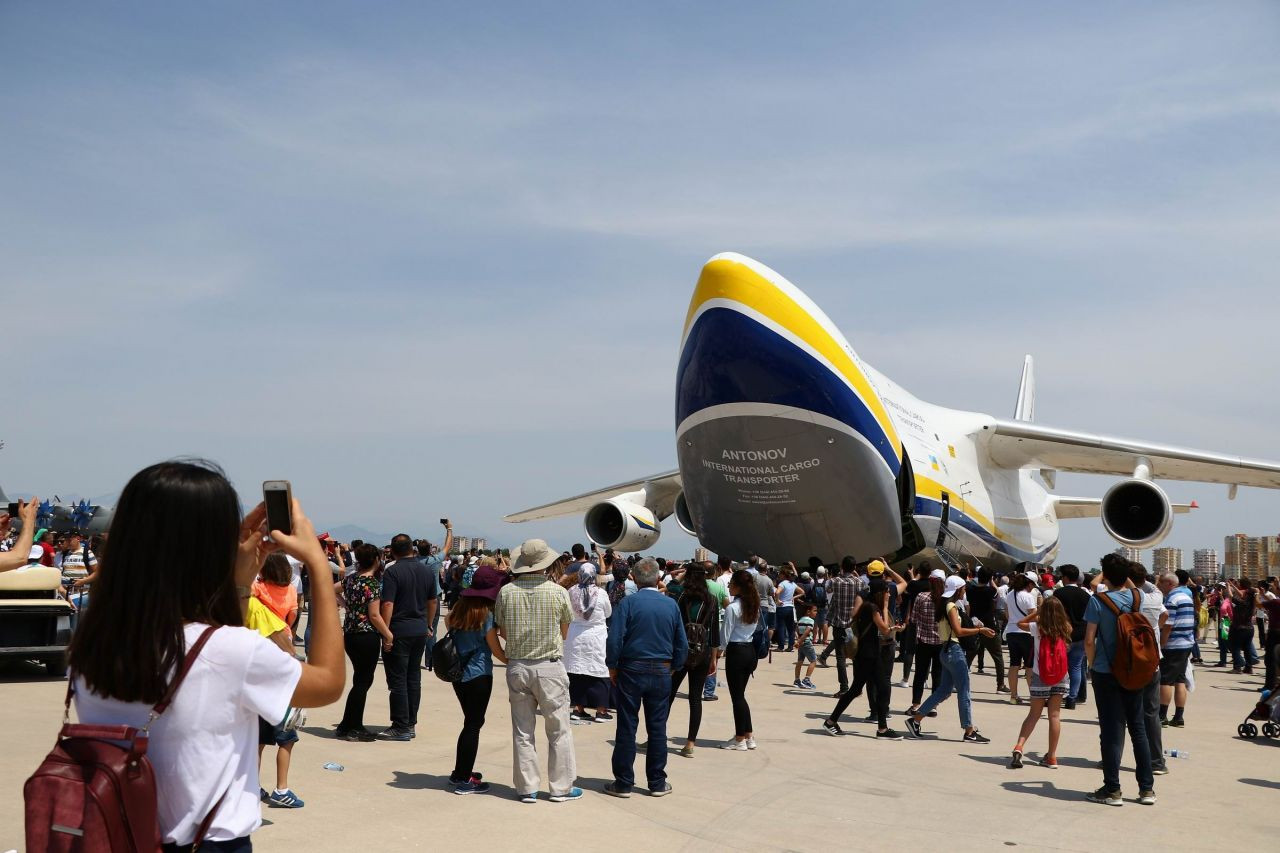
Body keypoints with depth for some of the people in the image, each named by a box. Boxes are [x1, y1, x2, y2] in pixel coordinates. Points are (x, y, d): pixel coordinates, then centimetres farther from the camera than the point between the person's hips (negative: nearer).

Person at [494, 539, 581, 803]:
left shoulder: (506, 591, -4)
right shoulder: (558, 592, -9)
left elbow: (502, 632, 5)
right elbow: (564, 632, 3)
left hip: (517, 666, 2)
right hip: (549, 666, -2)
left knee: (522, 730, 11)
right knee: (559, 729, 9)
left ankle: (527, 788, 17)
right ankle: (561, 787, 15)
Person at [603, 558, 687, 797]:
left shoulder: (628, 603, -9)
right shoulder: (671, 605, 1)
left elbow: (615, 639, -13)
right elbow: (682, 644, 4)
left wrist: (613, 667, -1)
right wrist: (673, 668, 15)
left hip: (632, 670, -2)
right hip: (661, 673, 3)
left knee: (626, 728, 5)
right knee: (657, 728, 10)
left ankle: (623, 783, 10)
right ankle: (657, 783, 17)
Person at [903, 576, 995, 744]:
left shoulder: (943, 605, 14)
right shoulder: (951, 606, -14)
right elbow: (958, 631, -23)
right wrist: (980, 630, -20)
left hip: (947, 651, 10)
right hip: (954, 651, -10)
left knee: (944, 690, 13)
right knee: (963, 692, -3)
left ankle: (915, 719, 13)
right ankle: (969, 732, 2)